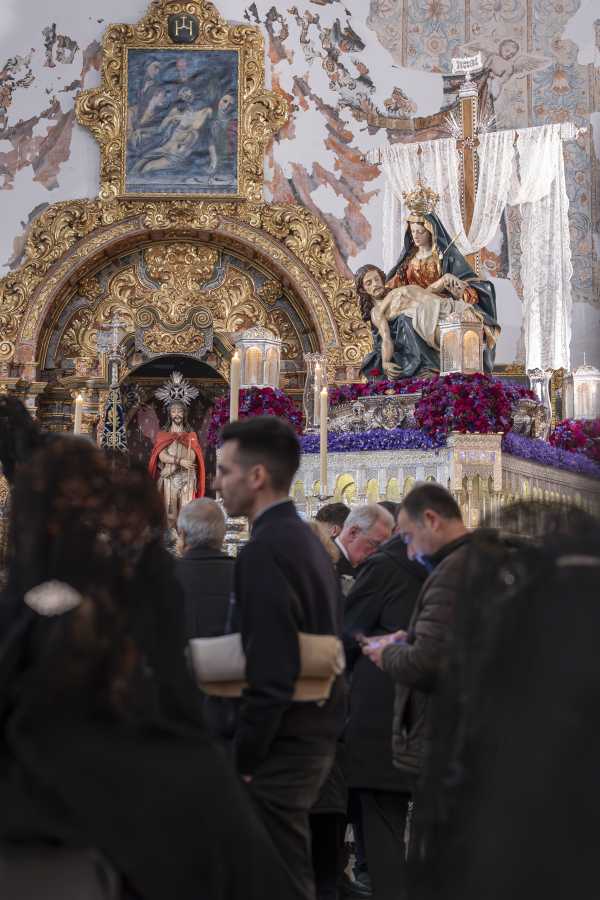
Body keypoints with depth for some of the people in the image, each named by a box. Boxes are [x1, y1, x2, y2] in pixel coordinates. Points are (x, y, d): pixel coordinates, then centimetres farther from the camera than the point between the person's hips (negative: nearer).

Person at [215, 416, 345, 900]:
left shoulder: (265, 549, -18)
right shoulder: (306, 539, 11)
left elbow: (270, 673, -23)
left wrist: (242, 761, -14)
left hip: (280, 747, -9)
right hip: (315, 730, 9)